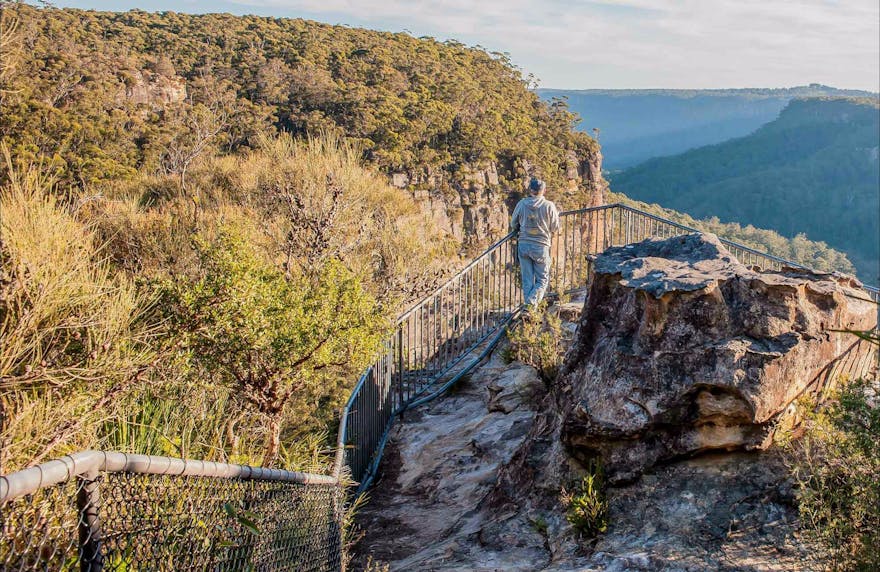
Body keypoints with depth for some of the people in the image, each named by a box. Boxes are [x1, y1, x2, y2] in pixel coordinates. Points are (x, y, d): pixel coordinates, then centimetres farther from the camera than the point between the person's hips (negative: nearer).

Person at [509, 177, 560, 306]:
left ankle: (528, 305, 11)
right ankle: (533, 302, -12)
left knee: (527, 280, 10)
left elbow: (513, 224, 9)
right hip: (541, 247, -2)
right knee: (542, 279, 8)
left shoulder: (521, 204, -2)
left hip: (523, 245, 2)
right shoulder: (549, 206, -9)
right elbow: (555, 228, -1)